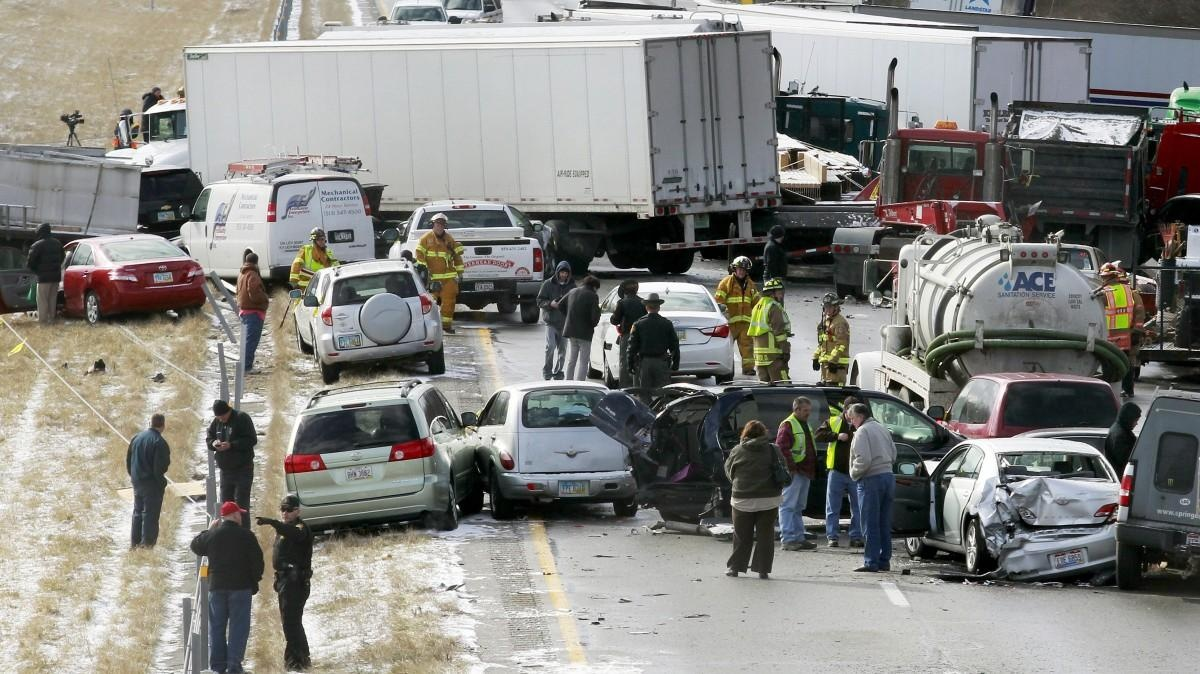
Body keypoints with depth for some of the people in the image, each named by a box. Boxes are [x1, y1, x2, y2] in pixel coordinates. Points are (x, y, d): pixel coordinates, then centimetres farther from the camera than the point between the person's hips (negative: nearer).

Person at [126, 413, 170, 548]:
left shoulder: (137, 438, 4)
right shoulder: (159, 442, -18)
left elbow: (128, 460, 11)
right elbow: (160, 467, -19)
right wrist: (161, 483, -8)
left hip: (137, 481, 7)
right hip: (152, 483, -7)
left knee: (138, 511, 17)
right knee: (150, 512, 1)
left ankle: (135, 541, 21)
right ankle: (147, 541, 1)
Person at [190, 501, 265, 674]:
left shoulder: (212, 535, 3)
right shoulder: (246, 536, -6)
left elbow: (196, 546, 21)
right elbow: (257, 560, -4)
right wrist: (255, 581, 9)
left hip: (216, 587, 3)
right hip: (240, 587, -3)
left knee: (216, 627, 9)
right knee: (238, 627, -1)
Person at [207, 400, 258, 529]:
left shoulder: (242, 419, -12)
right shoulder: (216, 422, 7)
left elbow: (252, 440, -16)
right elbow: (208, 439, 16)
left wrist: (231, 445, -24)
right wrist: (213, 443, -9)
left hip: (242, 469, -7)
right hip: (225, 469, 7)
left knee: (241, 504, -8)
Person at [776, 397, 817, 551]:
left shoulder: (805, 425, 19)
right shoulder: (788, 425, -11)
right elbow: (781, 447, -20)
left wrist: (811, 470, 19)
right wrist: (792, 468, -22)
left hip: (805, 473, 10)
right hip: (793, 473, -10)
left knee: (798, 507, 14)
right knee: (788, 506, -8)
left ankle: (799, 538, 19)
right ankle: (787, 539, -10)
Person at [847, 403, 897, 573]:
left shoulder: (862, 431, -10)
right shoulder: (882, 429, 16)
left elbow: (863, 459, -20)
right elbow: (893, 455, 18)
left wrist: (854, 473, -5)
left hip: (871, 479, -8)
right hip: (888, 475, 8)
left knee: (871, 524, -5)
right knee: (884, 524, 12)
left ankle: (871, 562, -7)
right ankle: (884, 560, 14)